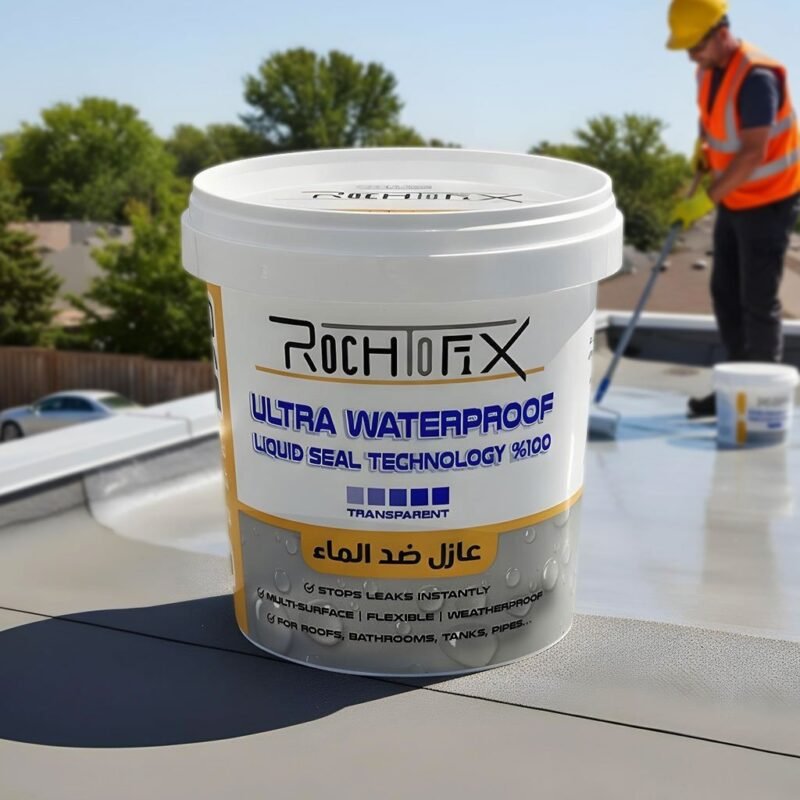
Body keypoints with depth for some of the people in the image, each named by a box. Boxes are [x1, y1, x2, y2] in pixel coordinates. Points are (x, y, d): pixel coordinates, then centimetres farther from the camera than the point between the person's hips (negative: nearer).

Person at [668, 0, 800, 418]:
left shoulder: (756, 77, -25)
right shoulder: (708, 70, 2)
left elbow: (753, 154, -29)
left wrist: (706, 199, -29)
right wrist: (701, 148, 5)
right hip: (733, 201, 8)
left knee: (757, 301, -3)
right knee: (725, 293, 11)